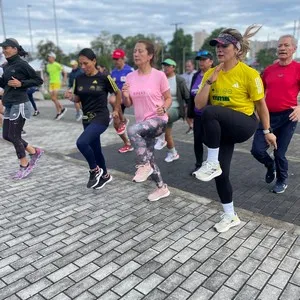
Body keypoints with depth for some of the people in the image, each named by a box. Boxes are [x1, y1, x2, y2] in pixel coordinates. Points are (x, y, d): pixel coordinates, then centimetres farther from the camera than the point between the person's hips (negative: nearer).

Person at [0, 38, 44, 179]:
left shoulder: (22, 64, -11)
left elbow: (39, 80, -10)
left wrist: (21, 84, -19)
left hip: (20, 104, -9)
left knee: (14, 136, -3)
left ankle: (24, 166, 14)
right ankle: (35, 152, 25)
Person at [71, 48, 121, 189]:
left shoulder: (104, 77, -11)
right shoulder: (79, 79, 3)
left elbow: (118, 93, 2)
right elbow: (78, 99, 13)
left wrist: (116, 110, 5)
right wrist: (71, 97, -8)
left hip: (101, 117, -6)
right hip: (86, 118, 6)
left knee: (81, 142, -25)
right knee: (95, 149, 14)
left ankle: (95, 171, -2)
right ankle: (105, 175, 36)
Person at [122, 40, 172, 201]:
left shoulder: (159, 75, -10)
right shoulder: (130, 77, 3)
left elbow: (168, 98, 0)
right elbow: (128, 104, 10)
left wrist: (163, 108, -21)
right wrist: (125, 95, -12)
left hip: (158, 120, -6)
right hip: (142, 123, 6)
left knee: (132, 130, -35)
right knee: (148, 158, 11)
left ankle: (144, 165, -15)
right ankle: (162, 188, 32)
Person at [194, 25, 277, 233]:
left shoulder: (249, 73, -10)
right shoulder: (211, 73, 3)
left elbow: (261, 104, -2)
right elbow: (199, 104, -3)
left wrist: (267, 131, 2)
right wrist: (209, 81, -14)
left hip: (244, 124, -5)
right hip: (222, 128, 5)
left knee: (210, 112, -35)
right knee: (221, 173, 3)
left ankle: (212, 163, -21)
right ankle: (231, 216, 23)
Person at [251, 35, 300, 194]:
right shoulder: (269, 70, 8)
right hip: (268, 115, 4)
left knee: (279, 153, 4)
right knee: (257, 149, -3)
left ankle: (282, 181, 31)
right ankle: (270, 166, 31)